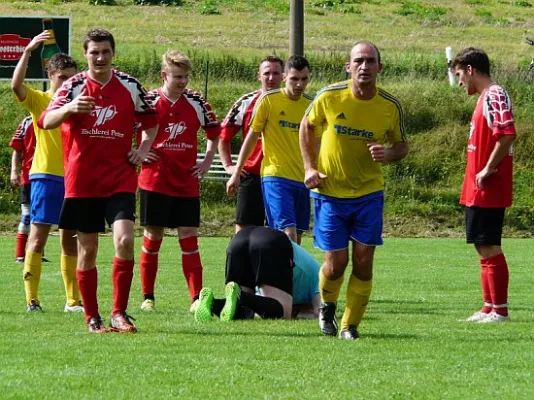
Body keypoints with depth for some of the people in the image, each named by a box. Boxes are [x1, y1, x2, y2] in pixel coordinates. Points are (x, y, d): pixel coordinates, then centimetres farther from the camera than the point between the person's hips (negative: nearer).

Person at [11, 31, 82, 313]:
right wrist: (27, 52, -29)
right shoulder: (39, 100, -1)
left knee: (70, 241, 9)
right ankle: (31, 299, -7)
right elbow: (16, 84, -20)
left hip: (74, 178, 4)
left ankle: (73, 300, 13)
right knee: (38, 237, -7)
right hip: (46, 176, -4)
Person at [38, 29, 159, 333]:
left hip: (120, 179, 0)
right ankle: (92, 317, 14)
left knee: (124, 240, -17)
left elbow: (151, 122, 21)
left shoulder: (130, 86, 6)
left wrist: (143, 149, 4)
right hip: (81, 181, 0)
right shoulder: (74, 86, 1)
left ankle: (120, 313, -8)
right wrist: (69, 108, -31)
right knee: (88, 249, 4)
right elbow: (46, 122, -11)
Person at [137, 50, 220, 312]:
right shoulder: (149, 101, -4)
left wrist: (207, 161, 10)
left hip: (187, 184, 2)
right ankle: (147, 297, 12)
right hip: (155, 181, -2)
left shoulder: (196, 103, 4)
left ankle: (197, 298, -3)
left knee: (189, 237, -2)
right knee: (152, 237, 3)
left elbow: (215, 131, 19)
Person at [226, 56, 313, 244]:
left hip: (302, 179, 5)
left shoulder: (311, 104, 8)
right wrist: (236, 173, 2)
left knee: (296, 237, 5)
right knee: (288, 233, -19)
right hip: (276, 177, -5)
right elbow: (252, 137, 1)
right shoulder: (268, 100, -4)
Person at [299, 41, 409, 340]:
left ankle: (351, 324, 9)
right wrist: (310, 167, -1)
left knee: (363, 259, -5)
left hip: (369, 194, 1)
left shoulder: (391, 106, -8)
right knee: (337, 262, -2)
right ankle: (327, 307, 30)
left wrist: (388, 153, -17)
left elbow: (402, 145, 6)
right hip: (330, 192, -1)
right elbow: (307, 126, 7)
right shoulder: (329, 97, -12)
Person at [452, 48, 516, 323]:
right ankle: (489, 308, 17)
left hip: (488, 189, -10)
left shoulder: (495, 96, -14)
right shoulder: (485, 97, 17)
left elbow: (507, 134, -26)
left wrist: (488, 169, -21)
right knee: (483, 248, 12)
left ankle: (500, 310, -5)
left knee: (489, 247, -7)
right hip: (478, 191, 10)